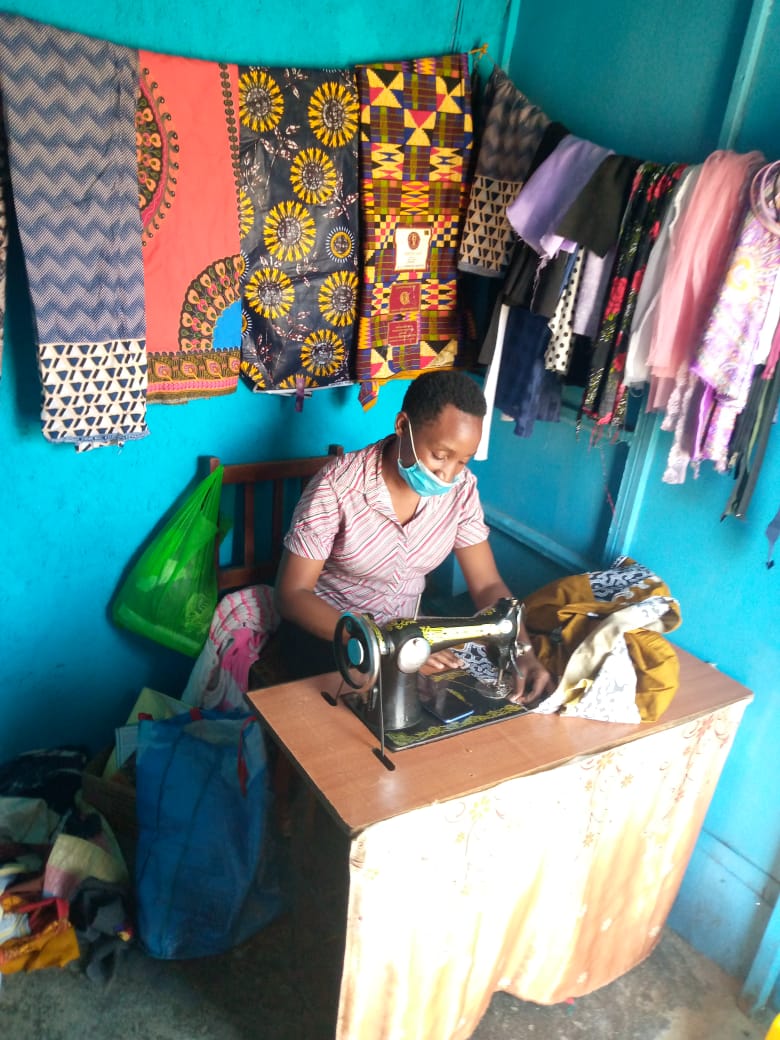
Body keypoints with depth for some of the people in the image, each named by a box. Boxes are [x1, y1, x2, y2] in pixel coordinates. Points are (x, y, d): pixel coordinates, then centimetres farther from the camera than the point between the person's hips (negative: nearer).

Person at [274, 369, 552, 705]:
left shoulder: (461, 488, -11)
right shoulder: (338, 486, -25)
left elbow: (486, 585, -6)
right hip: (326, 631, -4)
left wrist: (523, 652, -25)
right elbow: (291, 594, -23)